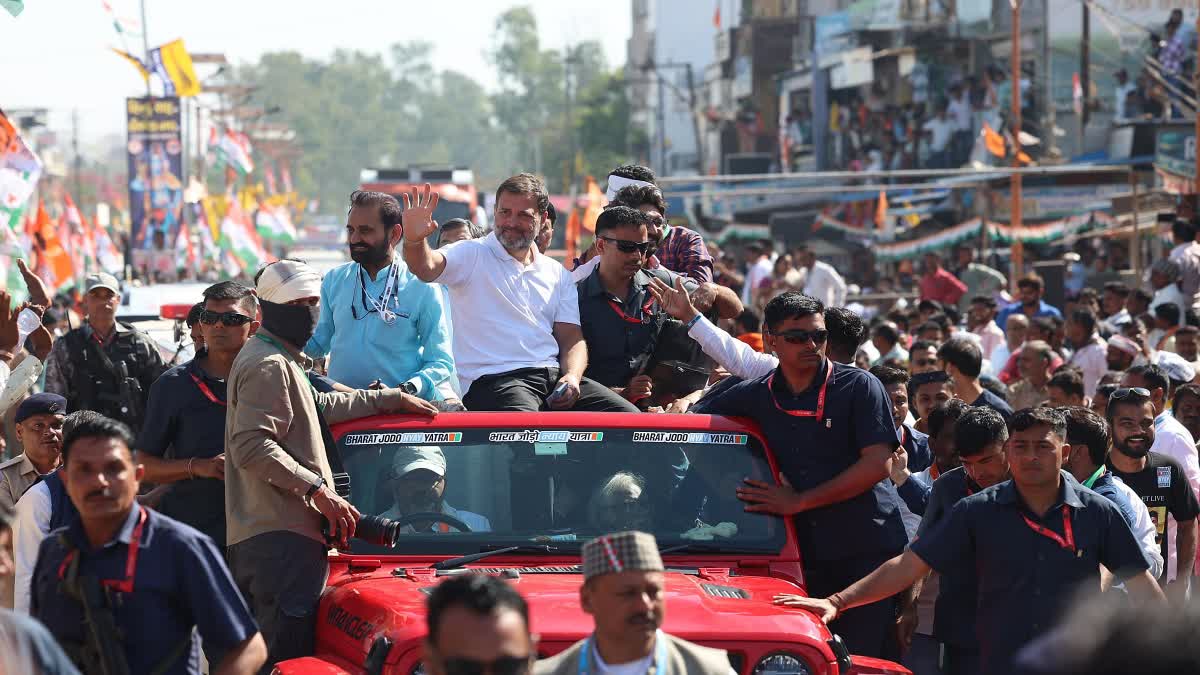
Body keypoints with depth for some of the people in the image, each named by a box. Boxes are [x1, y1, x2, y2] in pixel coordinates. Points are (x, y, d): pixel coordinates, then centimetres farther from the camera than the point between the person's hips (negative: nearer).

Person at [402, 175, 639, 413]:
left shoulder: (557, 274, 21)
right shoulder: (472, 255, 8)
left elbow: (571, 338, 15)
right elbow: (427, 267, -13)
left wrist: (572, 377, -7)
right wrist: (414, 241, -37)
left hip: (554, 376, 5)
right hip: (492, 381, -5)